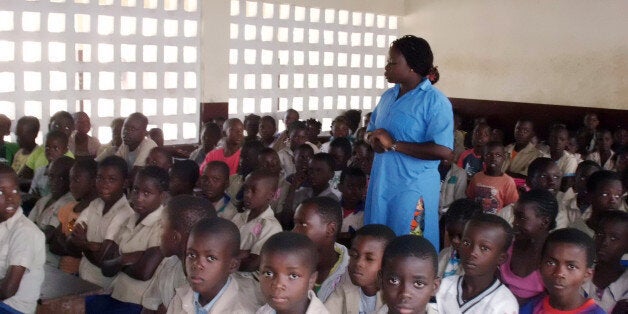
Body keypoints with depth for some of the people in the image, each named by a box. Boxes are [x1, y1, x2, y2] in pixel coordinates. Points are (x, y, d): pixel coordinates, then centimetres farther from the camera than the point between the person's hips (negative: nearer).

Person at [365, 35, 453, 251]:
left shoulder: (435, 102, -14)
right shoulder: (389, 96, 11)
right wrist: (374, 140, -2)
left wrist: (394, 144, -21)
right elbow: (372, 129, 25)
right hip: (381, 183, 8)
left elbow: (443, 151, -24)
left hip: (413, 188, -8)